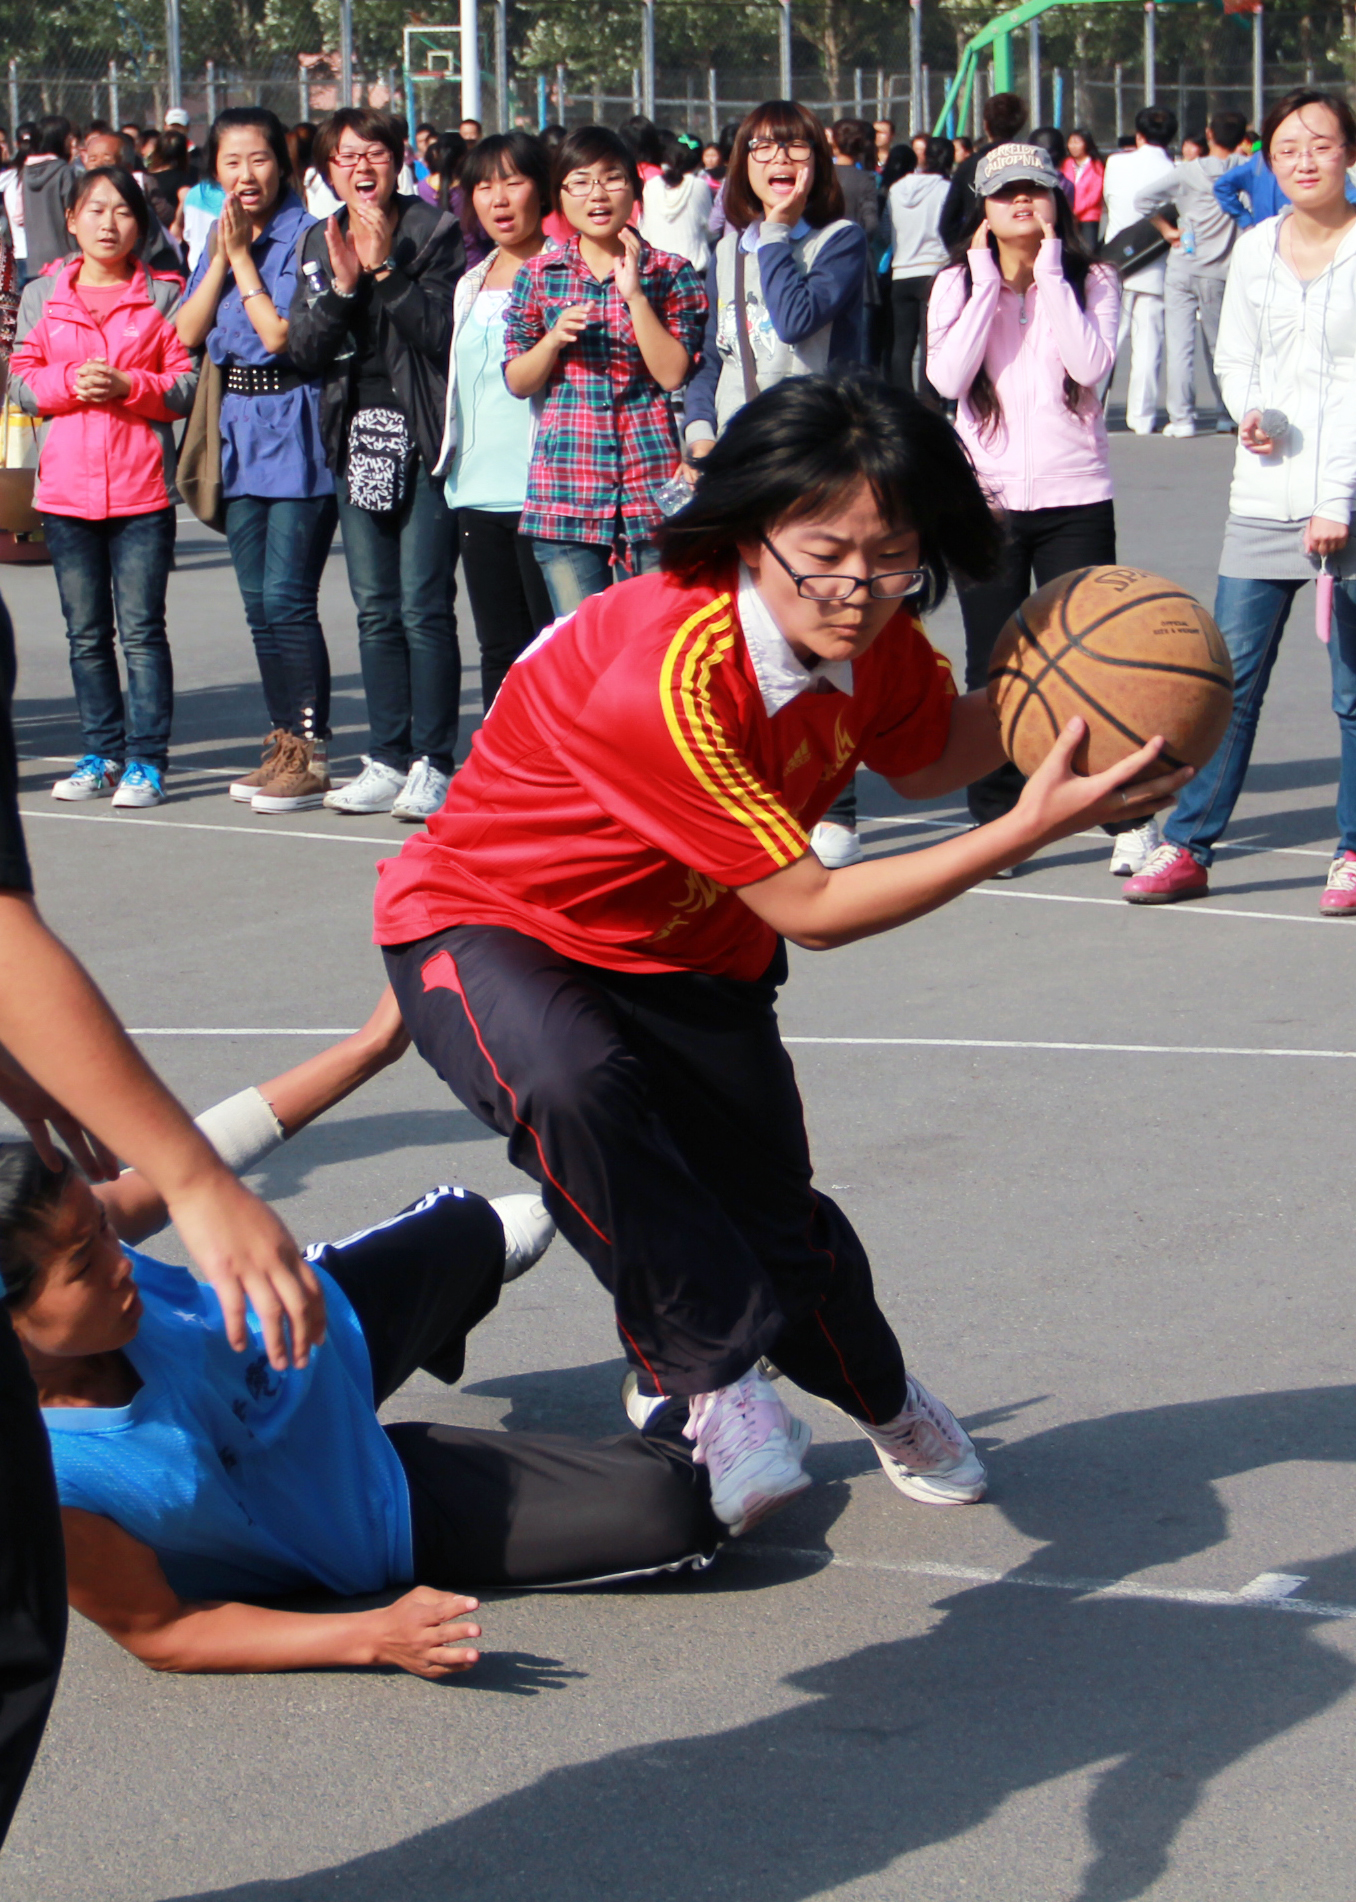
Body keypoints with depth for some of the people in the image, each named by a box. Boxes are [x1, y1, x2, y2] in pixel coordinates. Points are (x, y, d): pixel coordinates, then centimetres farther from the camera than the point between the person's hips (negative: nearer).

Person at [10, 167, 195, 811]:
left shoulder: (163, 296, 2)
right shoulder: (42, 296, 9)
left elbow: (188, 386, -1)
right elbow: (21, 382, 8)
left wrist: (127, 386, -15)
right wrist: (70, 384, -10)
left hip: (142, 489, -3)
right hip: (66, 486, 3)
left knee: (141, 629, -3)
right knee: (86, 632, 9)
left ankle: (146, 758, 1)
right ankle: (101, 753, 18)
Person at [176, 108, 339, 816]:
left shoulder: (306, 237, -10)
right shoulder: (218, 239, 12)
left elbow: (279, 333, -17)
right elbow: (187, 333, 4)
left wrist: (243, 257, -10)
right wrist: (221, 258, -6)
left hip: (296, 430, -7)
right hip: (240, 431, 8)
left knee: (286, 597, -11)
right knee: (259, 603, 9)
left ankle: (310, 753, -6)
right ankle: (284, 746, 17)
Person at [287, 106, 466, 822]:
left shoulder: (435, 232, -4)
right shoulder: (318, 244, 12)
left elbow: (443, 333, -14)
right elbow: (304, 351, 5)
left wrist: (384, 267, -19)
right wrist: (342, 284, -10)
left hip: (424, 438, -5)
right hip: (358, 439, 5)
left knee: (424, 606, -7)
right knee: (375, 610, 7)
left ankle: (434, 763, -2)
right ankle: (388, 759, 12)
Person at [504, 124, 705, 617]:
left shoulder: (671, 274, 4)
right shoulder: (539, 275, 9)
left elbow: (673, 374, -5)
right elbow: (517, 382, 10)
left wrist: (635, 295, -11)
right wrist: (555, 339, -9)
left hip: (649, 480, -1)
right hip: (564, 484, 1)